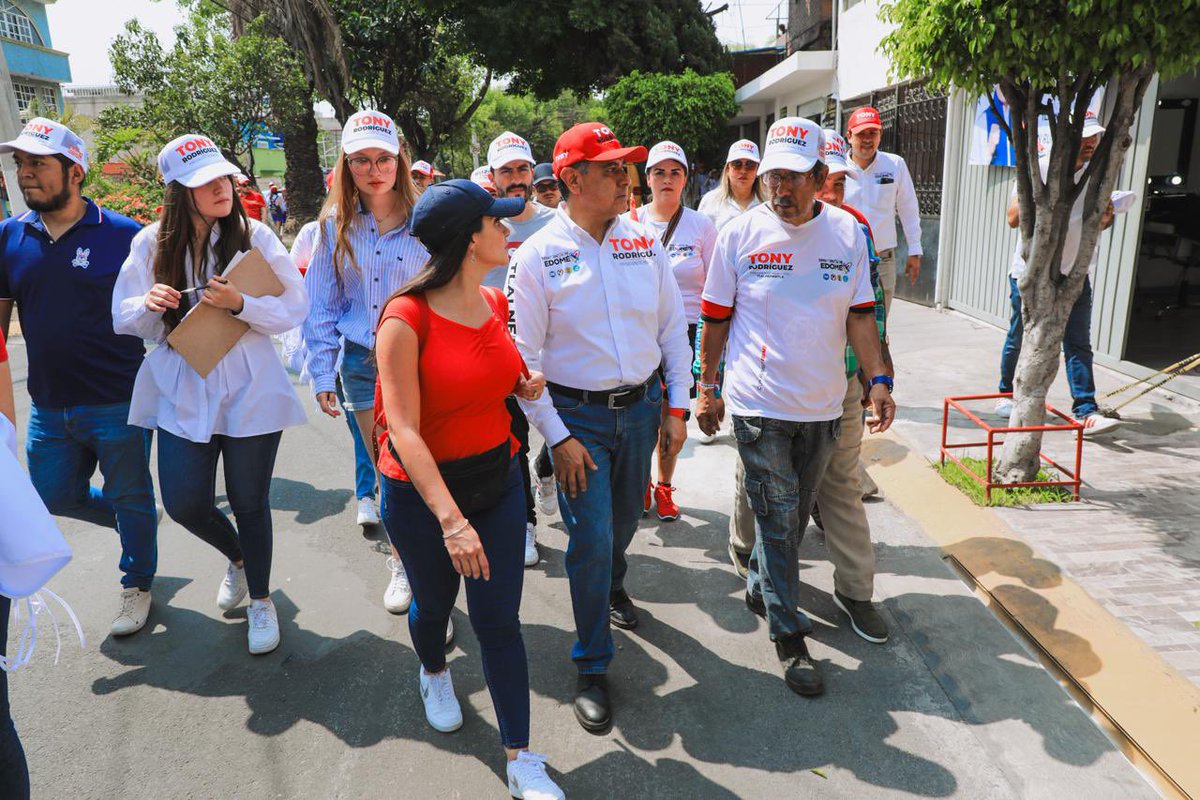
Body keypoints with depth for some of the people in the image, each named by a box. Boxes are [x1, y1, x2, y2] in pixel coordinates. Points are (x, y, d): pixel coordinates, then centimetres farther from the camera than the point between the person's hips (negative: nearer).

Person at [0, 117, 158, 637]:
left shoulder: (124, 235, -11)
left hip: (118, 403, -5)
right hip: (48, 407, 5)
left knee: (131, 497, 10)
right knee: (55, 496, 17)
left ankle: (137, 584, 32)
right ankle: (134, 521, 44)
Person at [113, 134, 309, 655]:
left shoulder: (254, 236, -8)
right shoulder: (151, 244, -1)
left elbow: (296, 309, -9)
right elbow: (123, 320, 5)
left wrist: (240, 303, -25)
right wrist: (151, 305, -17)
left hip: (249, 394, -2)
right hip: (182, 395, 3)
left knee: (249, 503, 8)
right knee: (185, 503, 6)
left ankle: (260, 599, 32)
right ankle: (237, 557, 40)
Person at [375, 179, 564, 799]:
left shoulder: (496, 303, -1)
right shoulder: (407, 318, -21)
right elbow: (404, 430, -25)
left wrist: (522, 385, -3)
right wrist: (451, 520, -32)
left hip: (498, 478, 4)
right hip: (421, 492, -4)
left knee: (499, 618, 6)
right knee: (434, 602, 20)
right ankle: (434, 673, 55)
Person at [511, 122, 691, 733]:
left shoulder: (643, 242, 1)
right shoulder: (538, 255, -11)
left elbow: (673, 328, 7)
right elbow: (523, 356, -10)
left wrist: (676, 408, 3)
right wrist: (557, 437, -13)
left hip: (642, 406, 4)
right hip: (577, 413, -4)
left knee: (624, 520, 20)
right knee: (591, 538, -4)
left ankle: (611, 587, 54)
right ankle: (592, 666, 16)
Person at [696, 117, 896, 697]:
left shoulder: (848, 233, 2)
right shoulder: (739, 235, -5)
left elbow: (859, 315, 6)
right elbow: (716, 319, 1)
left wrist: (878, 378, -5)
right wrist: (705, 389, 2)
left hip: (822, 407, 3)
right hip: (759, 405, -3)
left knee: (794, 516, 17)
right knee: (777, 519, 1)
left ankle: (760, 588, 41)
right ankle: (789, 637, 14)